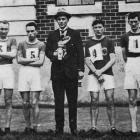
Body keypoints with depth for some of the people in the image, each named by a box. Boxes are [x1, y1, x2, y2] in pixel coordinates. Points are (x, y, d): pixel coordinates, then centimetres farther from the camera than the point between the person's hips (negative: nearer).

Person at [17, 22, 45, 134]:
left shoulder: (41, 45, 7)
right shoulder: (22, 44, 12)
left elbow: (41, 62, -3)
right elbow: (19, 60, 0)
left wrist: (26, 61, -3)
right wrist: (33, 59, -4)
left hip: (35, 72, -1)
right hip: (23, 73, 2)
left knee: (34, 103, -5)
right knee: (26, 103, 3)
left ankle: (35, 127, 0)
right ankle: (28, 126, 13)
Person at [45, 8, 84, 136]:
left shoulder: (75, 34, 5)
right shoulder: (52, 35, 12)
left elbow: (80, 53, 1)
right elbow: (47, 51, 13)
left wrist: (81, 69, -7)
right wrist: (53, 54, -10)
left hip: (71, 72, -2)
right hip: (57, 72, 2)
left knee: (73, 101, 3)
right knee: (58, 102, 3)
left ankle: (73, 127, 13)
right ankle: (59, 128, 9)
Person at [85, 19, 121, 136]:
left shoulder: (108, 42, 8)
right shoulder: (89, 44, 11)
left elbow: (113, 59, 0)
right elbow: (87, 61, 5)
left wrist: (101, 71, -11)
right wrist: (96, 72, -11)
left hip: (107, 73, -1)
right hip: (93, 74, 1)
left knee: (110, 100, -7)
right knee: (94, 101, -4)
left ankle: (113, 127, -3)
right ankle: (93, 128, -2)